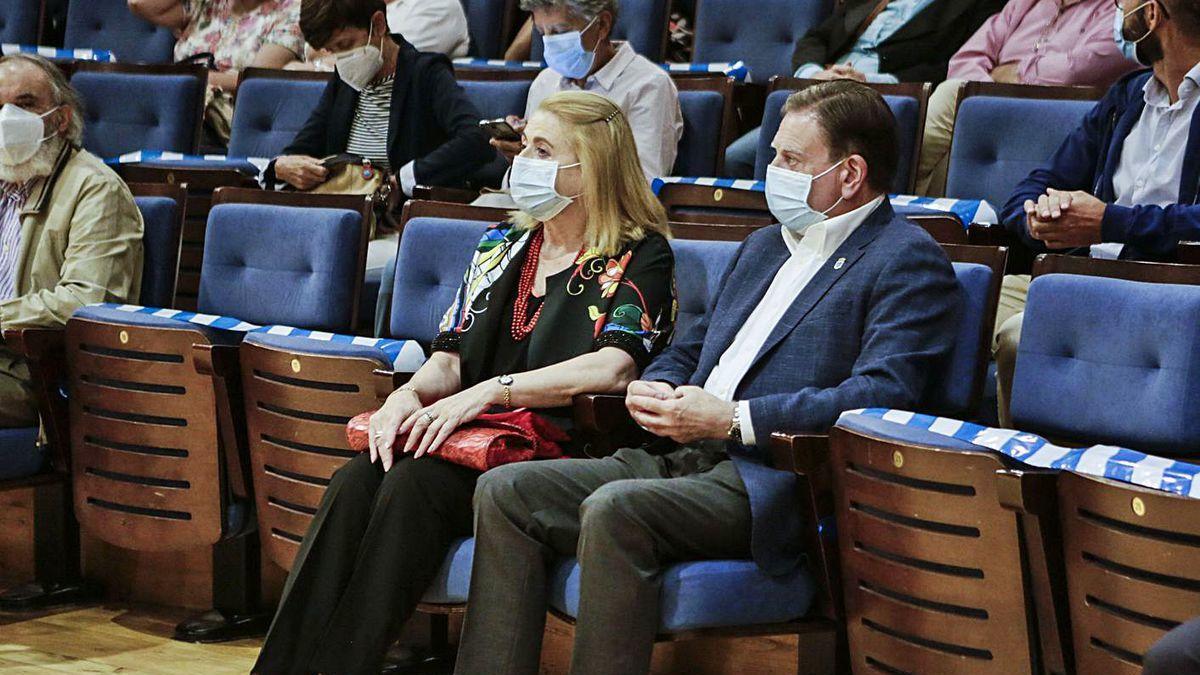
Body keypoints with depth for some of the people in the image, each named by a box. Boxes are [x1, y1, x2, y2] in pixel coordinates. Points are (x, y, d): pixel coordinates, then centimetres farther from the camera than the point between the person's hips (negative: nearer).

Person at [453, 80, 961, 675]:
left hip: (773, 485, -9)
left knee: (614, 509, -33)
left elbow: (883, 395, -16)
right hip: (684, 457, 9)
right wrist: (653, 390, 6)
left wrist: (730, 420, -19)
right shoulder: (762, 247, 27)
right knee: (505, 491, -9)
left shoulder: (907, 261, -1)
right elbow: (688, 349, 32)